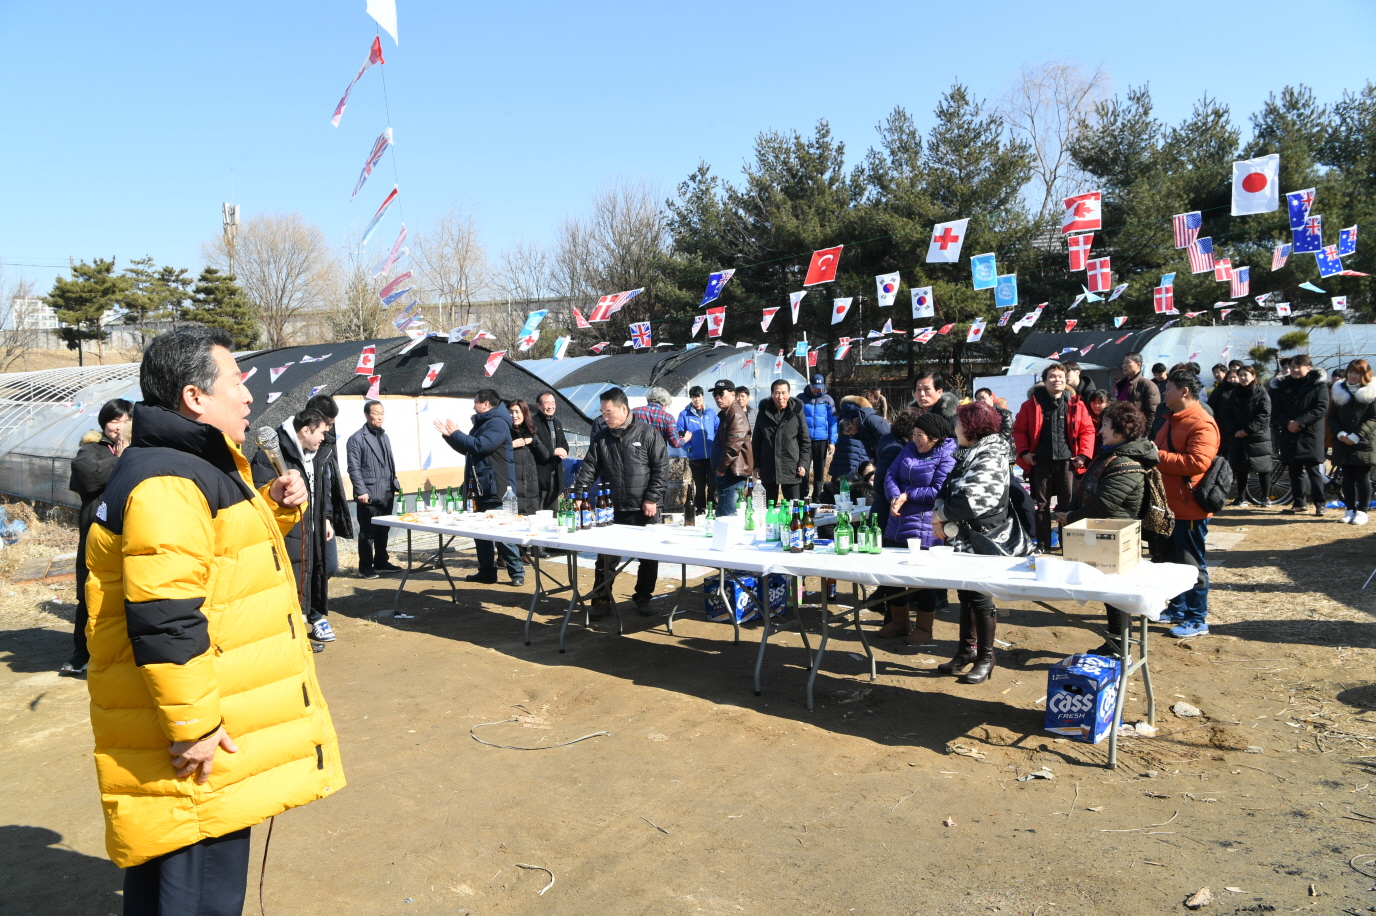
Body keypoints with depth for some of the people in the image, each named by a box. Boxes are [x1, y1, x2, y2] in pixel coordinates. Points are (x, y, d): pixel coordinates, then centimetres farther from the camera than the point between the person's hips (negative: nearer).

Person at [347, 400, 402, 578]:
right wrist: (361, 491, -17)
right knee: (367, 532, 0)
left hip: (386, 494, 7)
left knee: (383, 530, 13)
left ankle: (381, 562, 25)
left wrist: (394, 484, 12)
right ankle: (365, 567, 9)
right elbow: (354, 468, -11)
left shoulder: (384, 437, 16)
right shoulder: (357, 439, -6)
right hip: (369, 494, -7)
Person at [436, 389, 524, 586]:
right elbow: (467, 449, 24)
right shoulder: (481, 423, 18)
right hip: (481, 489, 10)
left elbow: (480, 445, -26)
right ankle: (486, 571, 21)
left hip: (496, 490, -10)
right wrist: (449, 435, 13)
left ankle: (517, 572, 1)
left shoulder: (498, 423, -13)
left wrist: (456, 433, -13)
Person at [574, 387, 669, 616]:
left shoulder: (648, 433, -7)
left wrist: (652, 498, -12)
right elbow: (589, 469, 5)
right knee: (606, 557, 3)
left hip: (644, 510, -2)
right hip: (612, 509, 3)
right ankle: (601, 599, 15)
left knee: (648, 557, 9)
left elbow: (661, 469, -7)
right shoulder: (600, 437, 5)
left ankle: (643, 597, 25)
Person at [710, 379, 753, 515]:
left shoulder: (736, 415, -15)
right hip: (726, 472, 11)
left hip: (732, 472, -11)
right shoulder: (725, 414, 19)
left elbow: (733, 446, -23)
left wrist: (721, 468, -16)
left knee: (725, 515, -11)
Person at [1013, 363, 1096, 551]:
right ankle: (1043, 545, 14)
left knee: (1068, 504, 4)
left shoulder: (1075, 404, 5)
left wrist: (1083, 455, -5)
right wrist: (1024, 452, -5)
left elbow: (1088, 430, 5)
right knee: (1041, 504, 6)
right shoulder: (1032, 405, 3)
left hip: (1067, 461, 0)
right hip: (1041, 461, 0)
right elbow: (1019, 429, 6)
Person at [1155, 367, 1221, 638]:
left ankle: (1197, 620, 7)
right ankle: (1178, 608, 30)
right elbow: (1163, 453, 26)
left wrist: (1158, 456, -25)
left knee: (1191, 564, -2)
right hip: (1170, 505, 10)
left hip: (1189, 509, -10)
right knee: (1170, 559, 18)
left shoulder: (1202, 424, -18)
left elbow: (1197, 462, -28)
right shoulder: (1174, 420, 16)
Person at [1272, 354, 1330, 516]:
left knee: (1314, 470, -4)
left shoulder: (1318, 384, 0)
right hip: (1289, 434, 4)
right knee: (1295, 471, 8)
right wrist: (1287, 423, -11)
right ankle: (1300, 502, 17)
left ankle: (1319, 504, 3)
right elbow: (1275, 410, 7)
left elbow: (1321, 408, -8)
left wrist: (1300, 422, -15)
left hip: (1311, 434, -4)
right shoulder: (1283, 386, 11)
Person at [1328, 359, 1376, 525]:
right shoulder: (1340, 391, 11)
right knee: (1348, 478, 7)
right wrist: (1340, 433, -9)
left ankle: (1362, 511, 5)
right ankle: (1350, 510, 13)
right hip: (1343, 443, 4)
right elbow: (1332, 417, 8)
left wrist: (1356, 436, -15)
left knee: (1363, 478, 0)